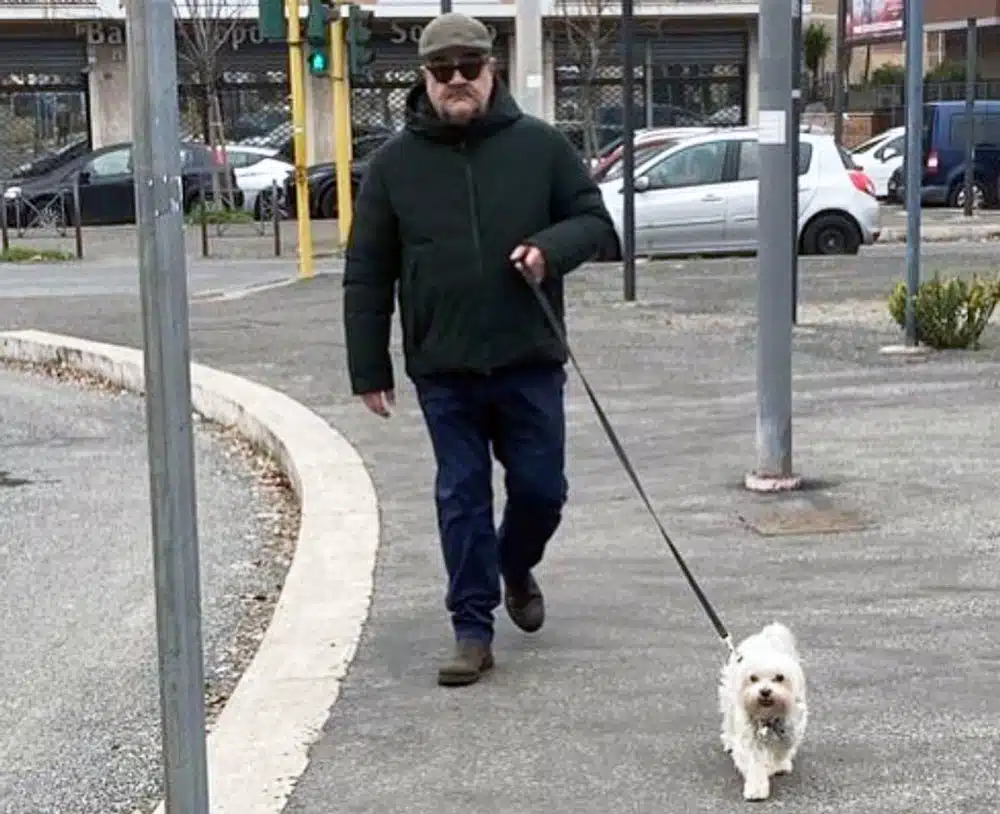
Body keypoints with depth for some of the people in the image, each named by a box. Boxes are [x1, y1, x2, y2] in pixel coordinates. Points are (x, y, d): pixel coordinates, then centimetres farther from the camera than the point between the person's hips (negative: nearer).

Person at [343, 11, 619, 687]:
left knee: (541, 489, 8)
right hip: (443, 370, 0)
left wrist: (551, 247, -14)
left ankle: (516, 569, 39)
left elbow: (595, 221, 8)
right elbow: (367, 276, 4)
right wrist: (370, 369, 1)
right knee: (462, 499, 4)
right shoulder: (396, 163, 2)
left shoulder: (540, 145, 2)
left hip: (530, 361, 1)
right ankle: (473, 628, 14)